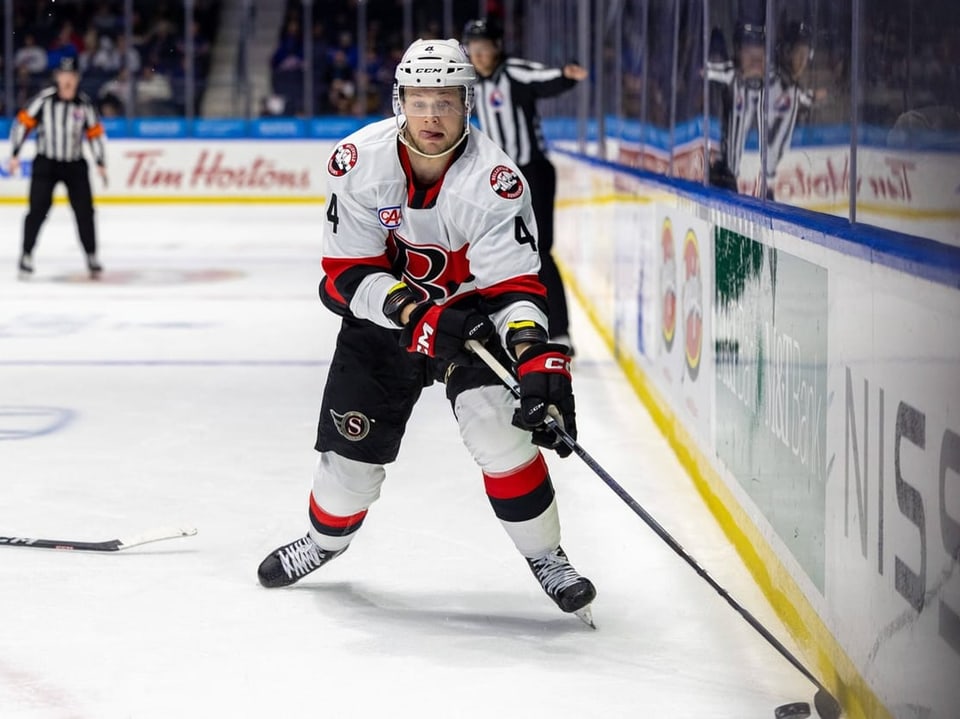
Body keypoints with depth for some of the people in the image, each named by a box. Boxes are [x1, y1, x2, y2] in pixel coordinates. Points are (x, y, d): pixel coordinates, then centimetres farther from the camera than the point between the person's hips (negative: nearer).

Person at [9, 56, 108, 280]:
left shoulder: (84, 104, 0)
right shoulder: (44, 99, -9)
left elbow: (95, 133, 8)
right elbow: (23, 122, -4)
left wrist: (100, 163, 3)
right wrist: (15, 154, -8)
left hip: (75, 165, 2)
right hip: (46, 163, -2)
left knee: (84, 210, 0)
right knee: (38, 209, -10)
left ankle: (92, 257, 13)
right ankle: (26, 256, 0)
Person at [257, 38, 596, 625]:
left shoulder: (494, 180, -26)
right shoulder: (360, 162, -21)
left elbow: (513, 285, -28)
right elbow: (347, 272, -18)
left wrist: (539, 359, -44)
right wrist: (416, 312, -33)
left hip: (469, 310, -2)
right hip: (383, 310, 2)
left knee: (498, 423, -22)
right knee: (352, 443, 2)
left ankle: (545, 555, -4)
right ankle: (326, 539, 34)